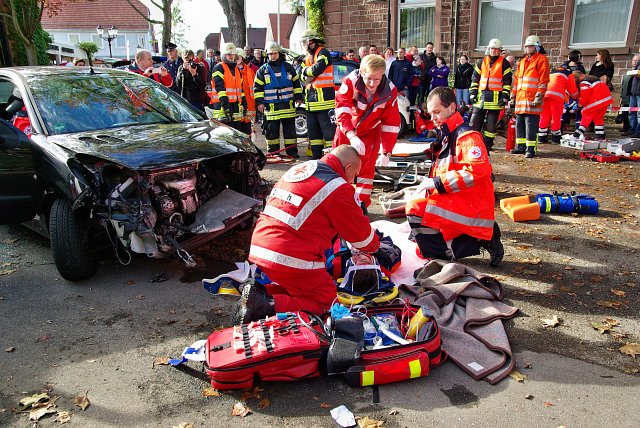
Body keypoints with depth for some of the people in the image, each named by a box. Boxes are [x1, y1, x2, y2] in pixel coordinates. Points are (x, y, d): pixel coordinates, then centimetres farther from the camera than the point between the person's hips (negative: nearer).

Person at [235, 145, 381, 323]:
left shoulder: (297, 169, 16)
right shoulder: (337, 188, -8)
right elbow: (361, 234, 3)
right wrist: (376, 246, 24)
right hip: (292, 260, -8)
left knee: (299, 284, 26)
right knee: (326, 300, 7)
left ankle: (258, 293, 4)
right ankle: (268, 305, -11)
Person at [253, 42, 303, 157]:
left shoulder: (288, 67, 10)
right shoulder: (263, 70, 6)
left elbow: (296, 83, 16)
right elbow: (257, 88, 5)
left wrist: (298, 97, 11)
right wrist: (259, 102, -3)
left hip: (288, 105, 1)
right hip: (271, 107, -1)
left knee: (290, 130, 5)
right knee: (272, 132, 3)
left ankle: (292, 151, 13)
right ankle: (273, 152, 12)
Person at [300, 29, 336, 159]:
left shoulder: (323, 53, -6)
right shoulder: (308, 55, 20)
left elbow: (316, 69, -20)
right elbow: (302, 76, 16)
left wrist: (306, 70, -2)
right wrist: (305, 74, -7)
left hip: (323, 98, -9)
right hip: (311, 99, 9)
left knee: (328, 128, -9)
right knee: (312, 128, 11)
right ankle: (316, 155, 19)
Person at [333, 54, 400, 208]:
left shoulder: (389, 92, -25)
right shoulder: (350, 82, -31)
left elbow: (391, 124, -19)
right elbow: (342, 111, -37)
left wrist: (386, 152, -23)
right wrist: (352, 136, -51)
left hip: (370, 131, 0)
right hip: (346, 129, 0)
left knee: (367, 167, -3)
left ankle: (362, 202, 10)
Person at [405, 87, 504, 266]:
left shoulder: (467, 136, -12)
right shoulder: (445, 136, 18)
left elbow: (477, 171, -27)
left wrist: (437, 182, -23)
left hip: (471, 207, -10)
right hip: (454, 204, 10)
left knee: (415, 209, -25)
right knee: (424, 251, 8)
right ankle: (481, 239, 7)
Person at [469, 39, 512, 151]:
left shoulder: (504, 63, 3)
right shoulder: (481, 62, 13)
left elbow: (507, 81, 0)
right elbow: (475, 78, 16)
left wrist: (505, 96, -8)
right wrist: (473, 93, 6)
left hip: (496, 98, -3)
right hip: (481, 97, 3)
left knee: (490, 125, 0)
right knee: (474, 122, 2)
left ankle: (487, 147, 6)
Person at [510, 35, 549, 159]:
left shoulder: (541, 60, -1)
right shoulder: (523, 61, 22)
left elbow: (543, 80, -9)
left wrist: (538, 96, -17)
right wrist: (513, 95, 18)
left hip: (532, 99, -8)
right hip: (521, 97, 8)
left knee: (531, 124, -9)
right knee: (519, 123, 10)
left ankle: (530, 148, -7)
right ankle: (521, 146, 19)